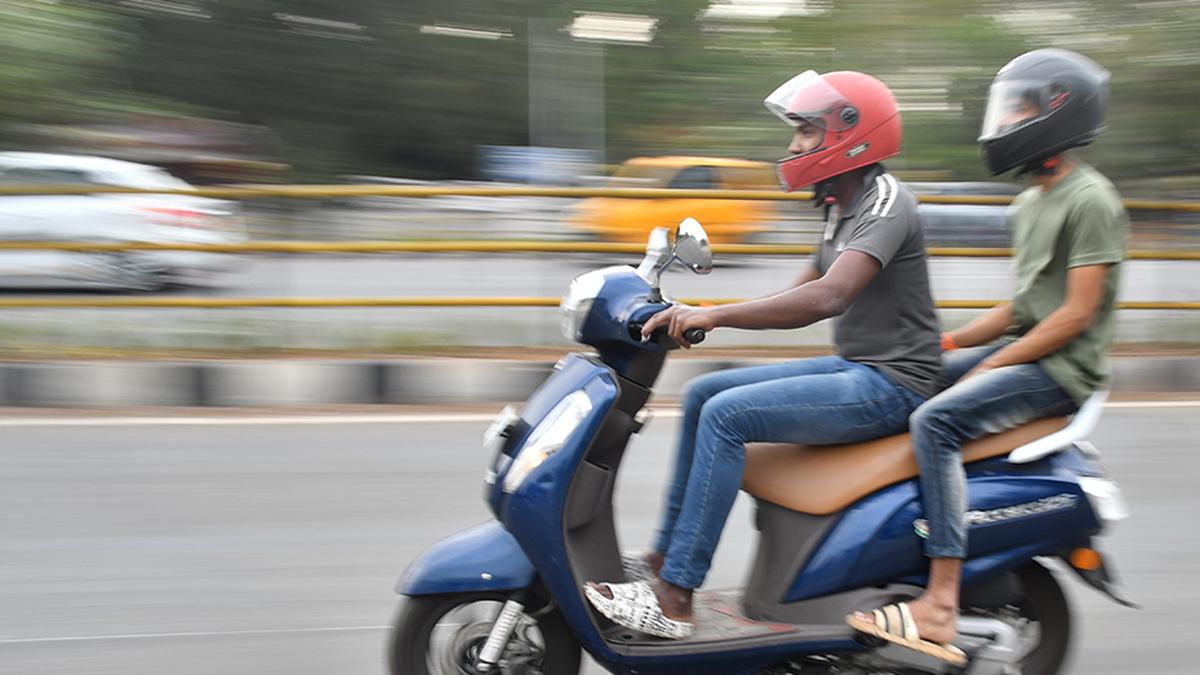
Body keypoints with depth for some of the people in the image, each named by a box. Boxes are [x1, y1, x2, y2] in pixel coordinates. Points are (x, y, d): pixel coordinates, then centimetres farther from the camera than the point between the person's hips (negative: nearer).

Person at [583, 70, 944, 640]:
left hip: (891, 384, -10)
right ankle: (664, 557, 10)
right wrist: (700, 315, 6)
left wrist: (717, 314, -32)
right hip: (855, 369, 10)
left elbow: (828, 296, -32)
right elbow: (800, 295, 19)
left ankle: (673, 600, -19)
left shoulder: (886, 202, -17)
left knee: (726, 414, -22)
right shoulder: (845, 207, 16)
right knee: (701, 393, 7)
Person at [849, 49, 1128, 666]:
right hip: (1022, 351, 10)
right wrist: (946, 343, 6)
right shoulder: (1030, 204, 17)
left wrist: (989, 366, -18)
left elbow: (1076, 315, -18)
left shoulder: (1091, 201, -12)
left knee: (935, 421, -29)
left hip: (1062, 370, -10)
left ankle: (940, 607, -32)